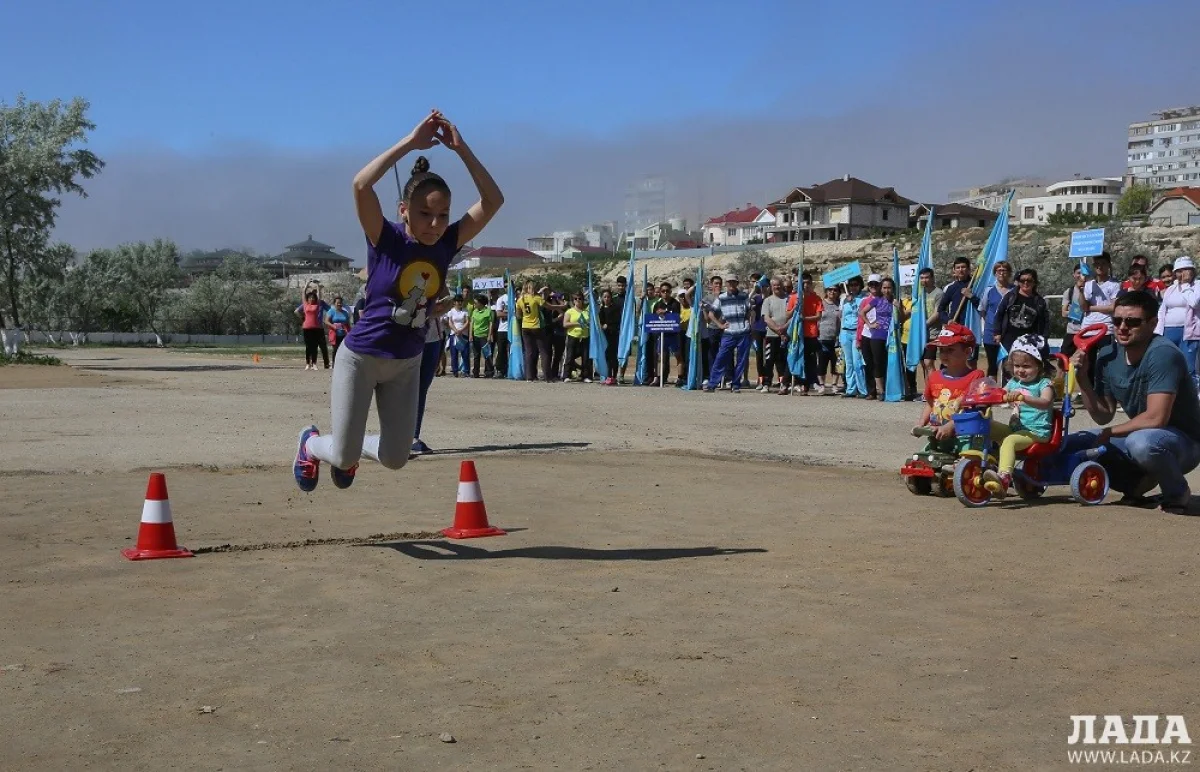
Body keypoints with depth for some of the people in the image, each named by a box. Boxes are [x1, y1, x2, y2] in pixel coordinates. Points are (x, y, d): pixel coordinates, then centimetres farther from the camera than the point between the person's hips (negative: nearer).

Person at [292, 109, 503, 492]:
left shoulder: (446, 244, -7)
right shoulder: (386, 240, -18)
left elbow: (493, 200, -12)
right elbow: (361, 185, -35)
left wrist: (461, 149, -20)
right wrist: (410, 142, -33)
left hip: (407, 363, 5)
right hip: (361, 357, -4)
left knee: (395, 458, 10)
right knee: (343, 457, 2)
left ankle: (350, 450, 42)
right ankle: (311, 443, 37)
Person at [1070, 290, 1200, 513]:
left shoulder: (1162, 354, -24)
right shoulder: (1108, 357, -2)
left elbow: (1155, 419, -31)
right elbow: (1103, 416, 2)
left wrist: (1110, 432, -16)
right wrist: (1083, 379, -13)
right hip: (1138, 434, 7)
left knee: (1141, 442, -39)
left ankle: (1177, 492, -7)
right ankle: (1138, 484, 10)